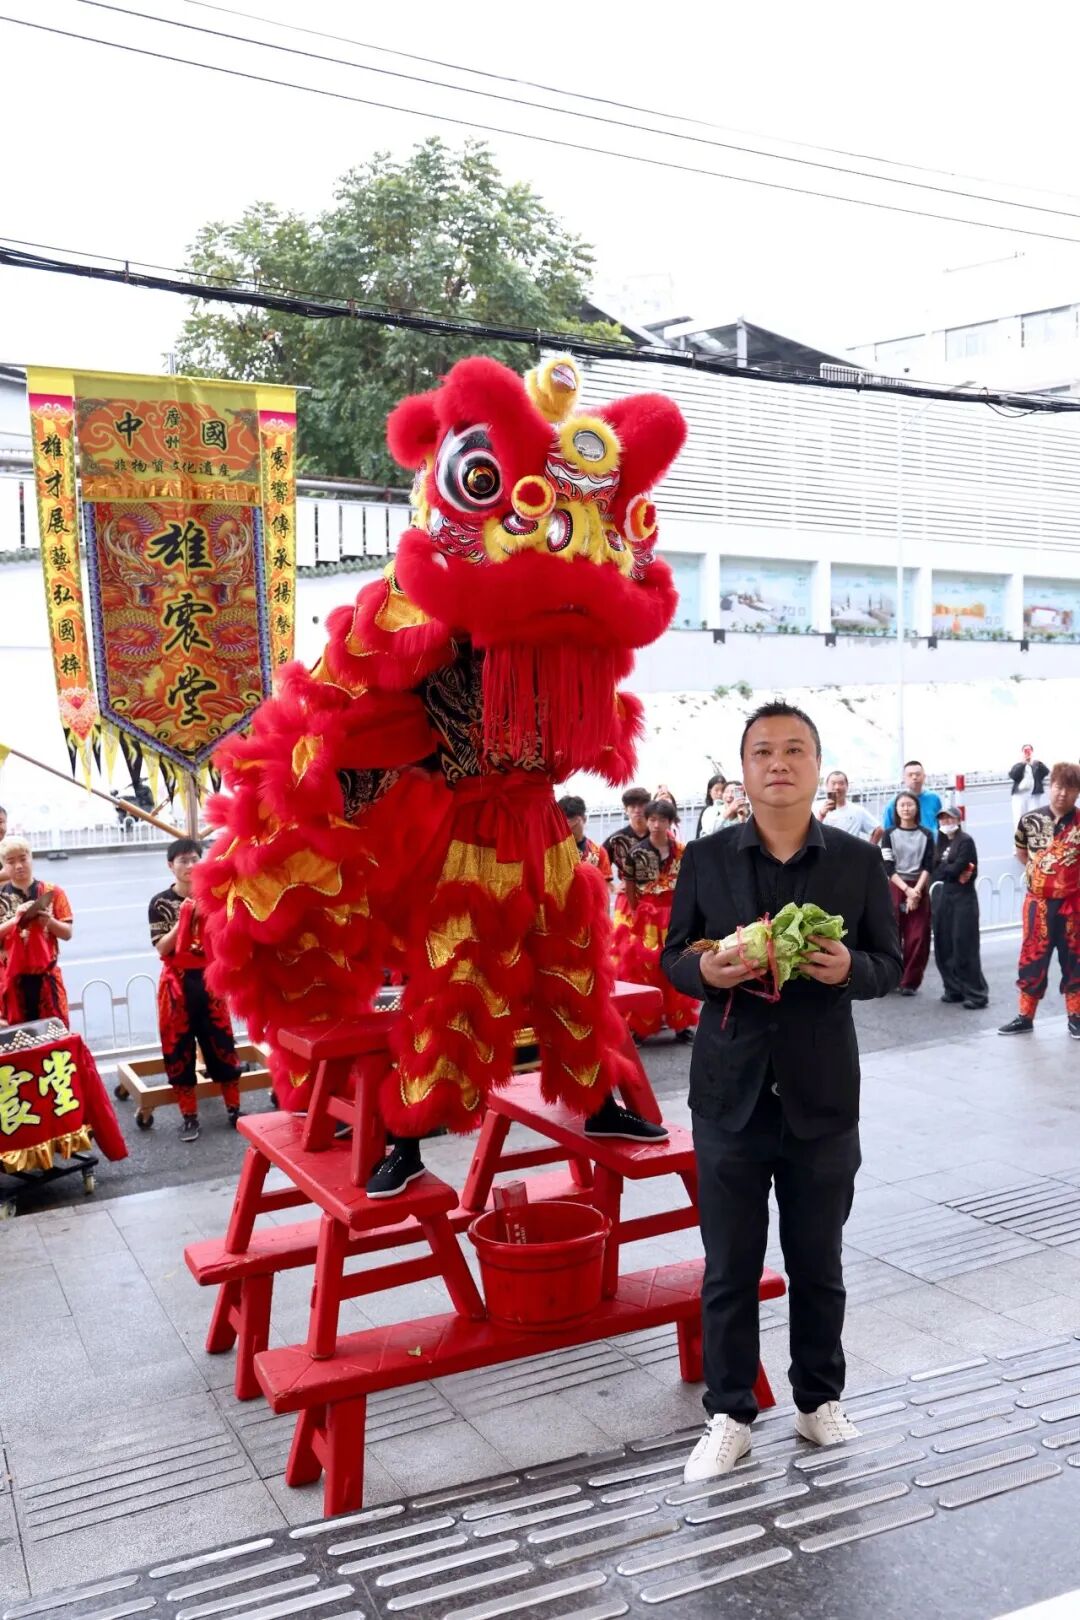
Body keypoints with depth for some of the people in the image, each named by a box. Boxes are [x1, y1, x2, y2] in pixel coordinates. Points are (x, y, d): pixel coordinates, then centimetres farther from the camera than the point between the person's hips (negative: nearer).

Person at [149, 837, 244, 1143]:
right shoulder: (161, 903, -4)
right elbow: (161, 949, -10)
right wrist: (182, 920, -19)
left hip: (209, 979, 1)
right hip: (178, 983, -1)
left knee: (221, 1042, 5)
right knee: (179, 1048, 3)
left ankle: (233, 1107, 16)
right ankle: (189, 1116, 12)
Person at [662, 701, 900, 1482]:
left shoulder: (859, 861, -1)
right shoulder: (705, 859, -1)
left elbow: (890, 963, 3)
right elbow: (671, 955, 4)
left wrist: (850, 968, -19)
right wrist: (704, 970, -19)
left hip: (823, 1095, 0)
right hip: (730, 1092, 0)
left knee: (819, 1264, 16)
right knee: (730, 1267, 10)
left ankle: (820, 1400, 36)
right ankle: (729, 1416, 26)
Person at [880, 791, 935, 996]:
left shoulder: (925, 835, 5)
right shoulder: (889, 834, 3)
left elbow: (928, 866, 0)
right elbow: (888, 867, -3)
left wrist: (916, 890, -13)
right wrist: (907, 889, -14)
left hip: (919, 889, 1)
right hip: (895, 889, -1)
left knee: (918, 937, -3)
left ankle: (911, 982, 4)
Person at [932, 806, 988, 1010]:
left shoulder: (965, 841, -6)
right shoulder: (942, 842, 16)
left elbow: (957, 868, -15)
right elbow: (936, 869, 8)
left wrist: (943, 869, 1)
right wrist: (953, 873, -7)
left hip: (963, 897, -7)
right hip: (942, 897, 7)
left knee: (964, 946, -8)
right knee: (944, 946, 7)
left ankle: (976, 994, -3)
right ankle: (954, 989, 16)